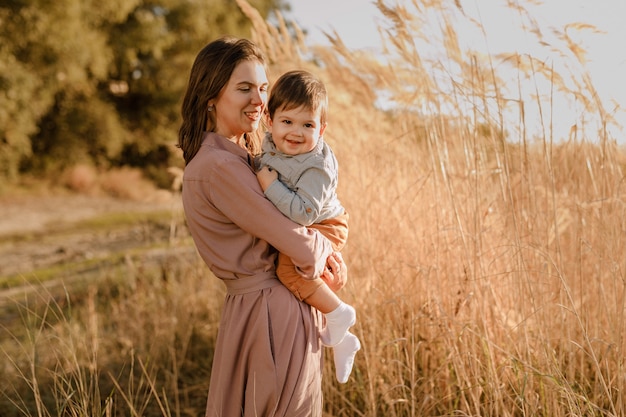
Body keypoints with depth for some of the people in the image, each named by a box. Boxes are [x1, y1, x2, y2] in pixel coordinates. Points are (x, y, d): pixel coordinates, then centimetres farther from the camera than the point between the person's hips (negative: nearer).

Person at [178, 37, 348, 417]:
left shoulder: (238, 157, 10)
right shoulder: (220, 167, -21)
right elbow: (300, 246, -22)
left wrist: (327, 252, -3)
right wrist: (327, 250, -1)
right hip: (275, 314, -10)